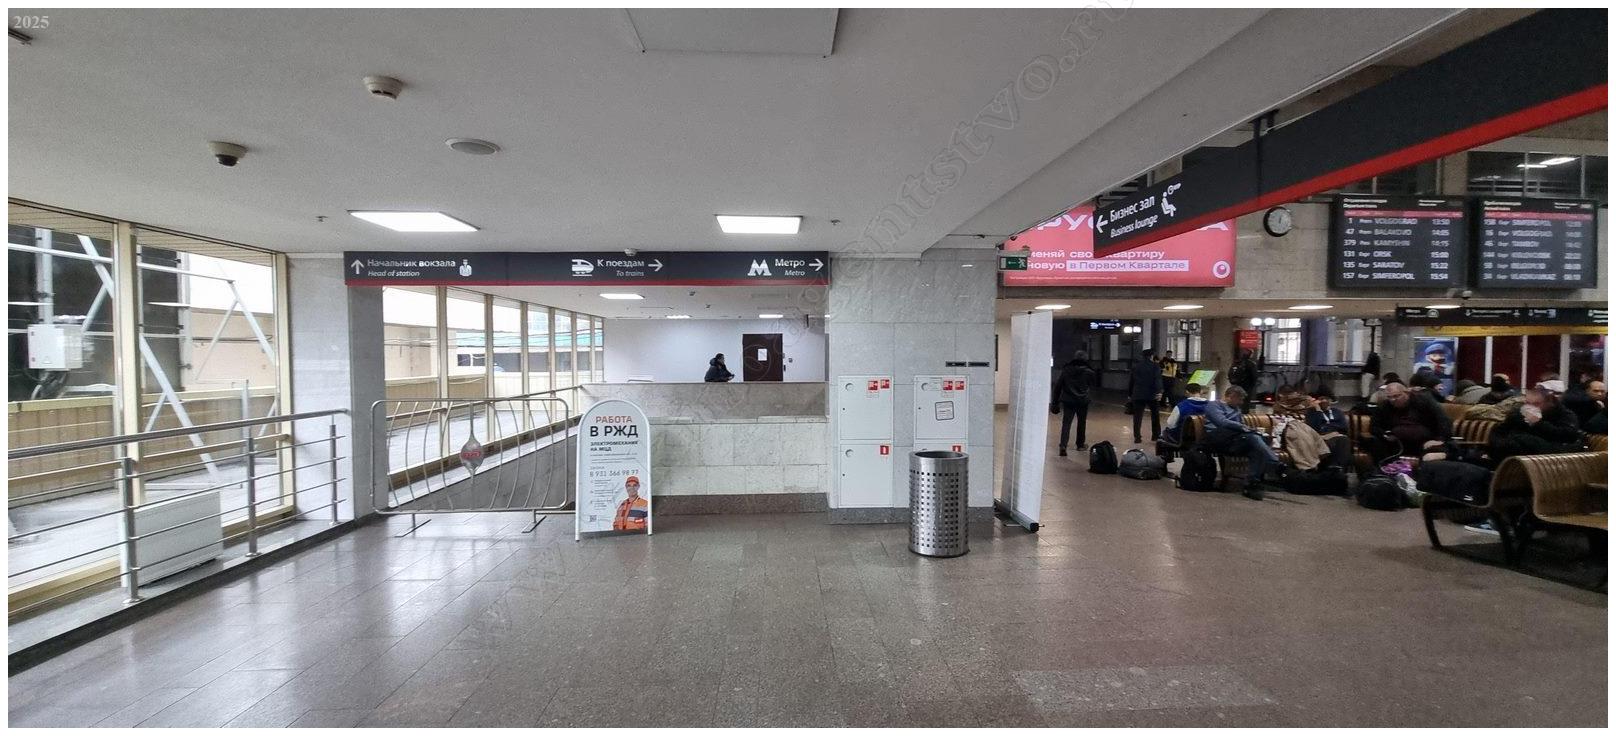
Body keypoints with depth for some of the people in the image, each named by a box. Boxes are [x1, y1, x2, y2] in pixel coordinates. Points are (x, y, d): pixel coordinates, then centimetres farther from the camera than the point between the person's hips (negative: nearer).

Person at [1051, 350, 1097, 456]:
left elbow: (1058, 386, -2)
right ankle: (1080, 444, 30)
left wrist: (1055, 401, 3)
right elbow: (1093, 385, 11)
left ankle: (1063, 446, -19)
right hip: (1082, 401, 0)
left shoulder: (1066, 370, -1)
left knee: (1066, 423, -4)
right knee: (1081, 423, 18)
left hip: (1068, 401, 0)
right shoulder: (1089, 372, -5)